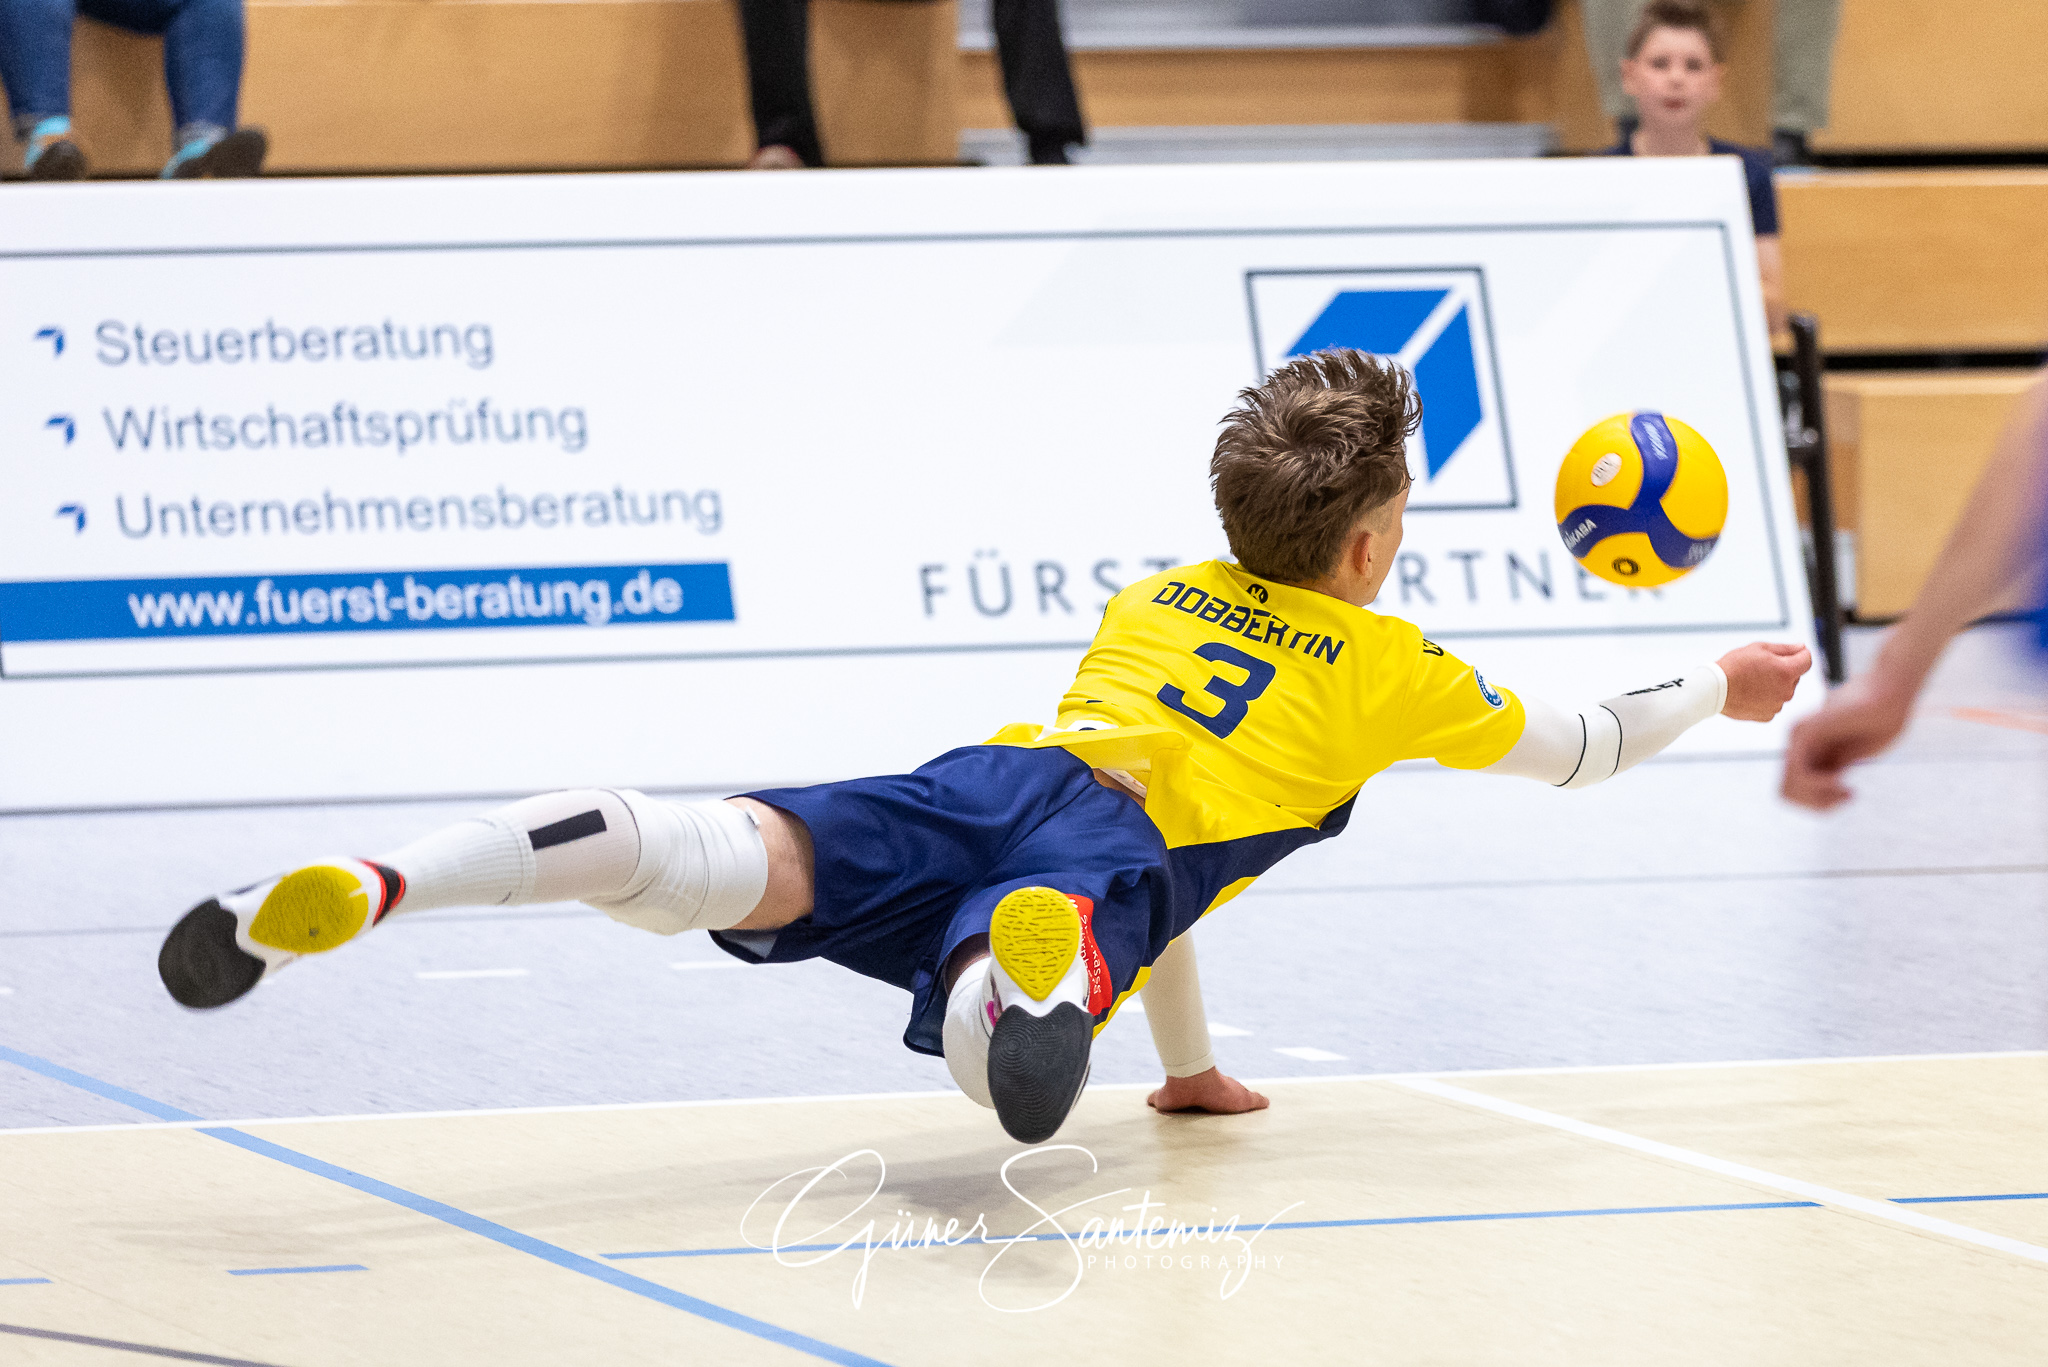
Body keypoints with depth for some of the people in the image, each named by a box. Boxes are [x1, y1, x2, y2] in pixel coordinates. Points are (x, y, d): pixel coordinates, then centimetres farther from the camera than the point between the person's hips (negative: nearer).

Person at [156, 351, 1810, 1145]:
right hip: (1108, 857, -3)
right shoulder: (1382, 663, 27)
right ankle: (1034, 987, -76)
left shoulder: (1154, 599, 41)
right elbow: (1566, 747, 41)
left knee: (715, 862, -21)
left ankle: (361, 884, -44)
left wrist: (1192, 1063, 63)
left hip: (996, 772, 3)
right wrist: (1719, 689, 61)